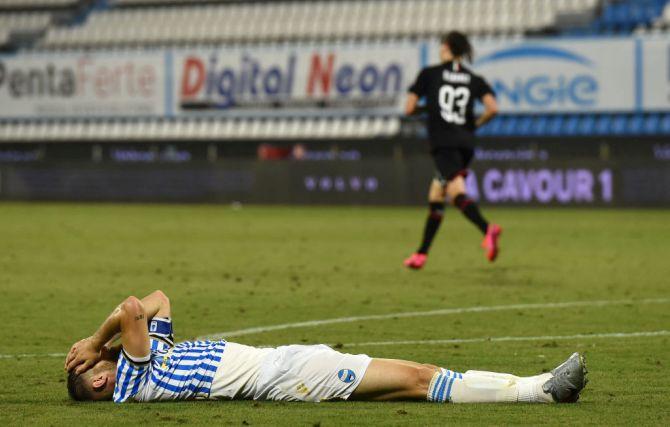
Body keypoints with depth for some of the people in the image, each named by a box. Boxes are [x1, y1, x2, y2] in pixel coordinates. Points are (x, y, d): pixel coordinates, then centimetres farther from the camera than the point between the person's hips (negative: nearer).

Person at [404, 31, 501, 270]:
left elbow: (409, 109, 3)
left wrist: (424, 109, 25)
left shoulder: (429, 74, 4)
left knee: (458, 193, -21)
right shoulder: (475, 80, 12)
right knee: (436, 196, 18)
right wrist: (476, 125, 16)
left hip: (443, 144, -5)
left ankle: (487, 229, -48)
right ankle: (422, 254, 21)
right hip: (466, 142, 5)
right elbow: (492, 109, -2)